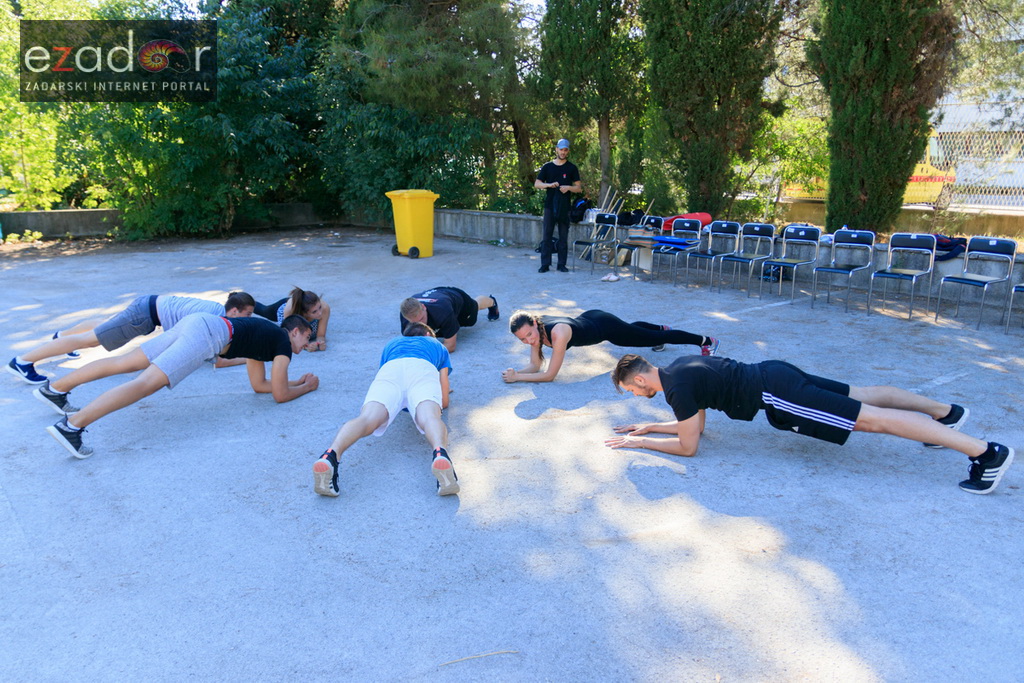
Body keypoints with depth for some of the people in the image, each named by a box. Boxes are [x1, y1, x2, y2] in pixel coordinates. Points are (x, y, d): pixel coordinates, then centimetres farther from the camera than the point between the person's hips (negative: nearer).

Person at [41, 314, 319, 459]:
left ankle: (55, 390, 18)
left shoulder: (267, 335, 29)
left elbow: (260, 385, 33)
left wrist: (295, 381, 36)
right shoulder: (283, 342, 5)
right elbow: (280, 395, 3)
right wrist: (306, 387, 20)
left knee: (124, 363, 12)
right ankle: (72, 426, -33)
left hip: (195, 323, 9)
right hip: (208, 333, -9)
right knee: (146, 382, -21)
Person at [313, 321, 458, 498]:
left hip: (390, 369, 1)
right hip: (423, 369, -1)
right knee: (429, 417, -28)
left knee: (367, 418, -23)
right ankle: (439, 454, -61)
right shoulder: (437, 345, 42)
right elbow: (444, 402, 37)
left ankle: (330, 456, -53)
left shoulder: (392, 344, 46)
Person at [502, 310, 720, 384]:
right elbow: (535, 366, -15)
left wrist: (517, 378, -41)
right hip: (588, 319, 7)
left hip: (605, 326, -7)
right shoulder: (533, 329, -23)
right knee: (632, 326, 36)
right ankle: (662, 327, 67)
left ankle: (706, 341, 32)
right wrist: (516, 372, -33)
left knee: (654, 339, 12)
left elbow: (549, 375, -40)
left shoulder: (558, 332, -43)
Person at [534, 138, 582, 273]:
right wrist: (549, 185, -12)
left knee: (564, 237, 3)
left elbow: (579, 188, 6)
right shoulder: (547, 167, 8)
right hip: (550, 206, 0)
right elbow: (536, 184, 6)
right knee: (547, 235, -1)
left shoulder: (572, 168, 6)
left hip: (565, 207, 0)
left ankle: (562, 264, 10)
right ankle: (545, 264, 3)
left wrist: (569, 187, -15)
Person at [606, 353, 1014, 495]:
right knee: (863, 395, 21)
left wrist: (636, 442, -7)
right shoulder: (679, 367, 12)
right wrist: (648, 426, 17)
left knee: (871, 418, -9)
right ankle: (946, 413, 36)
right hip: (774, 377, 9)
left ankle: (985, 452, -7)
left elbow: (687, 446, -12)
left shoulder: (679, 387, -17)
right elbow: (695, 425, 22)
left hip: (775, 396, -9)